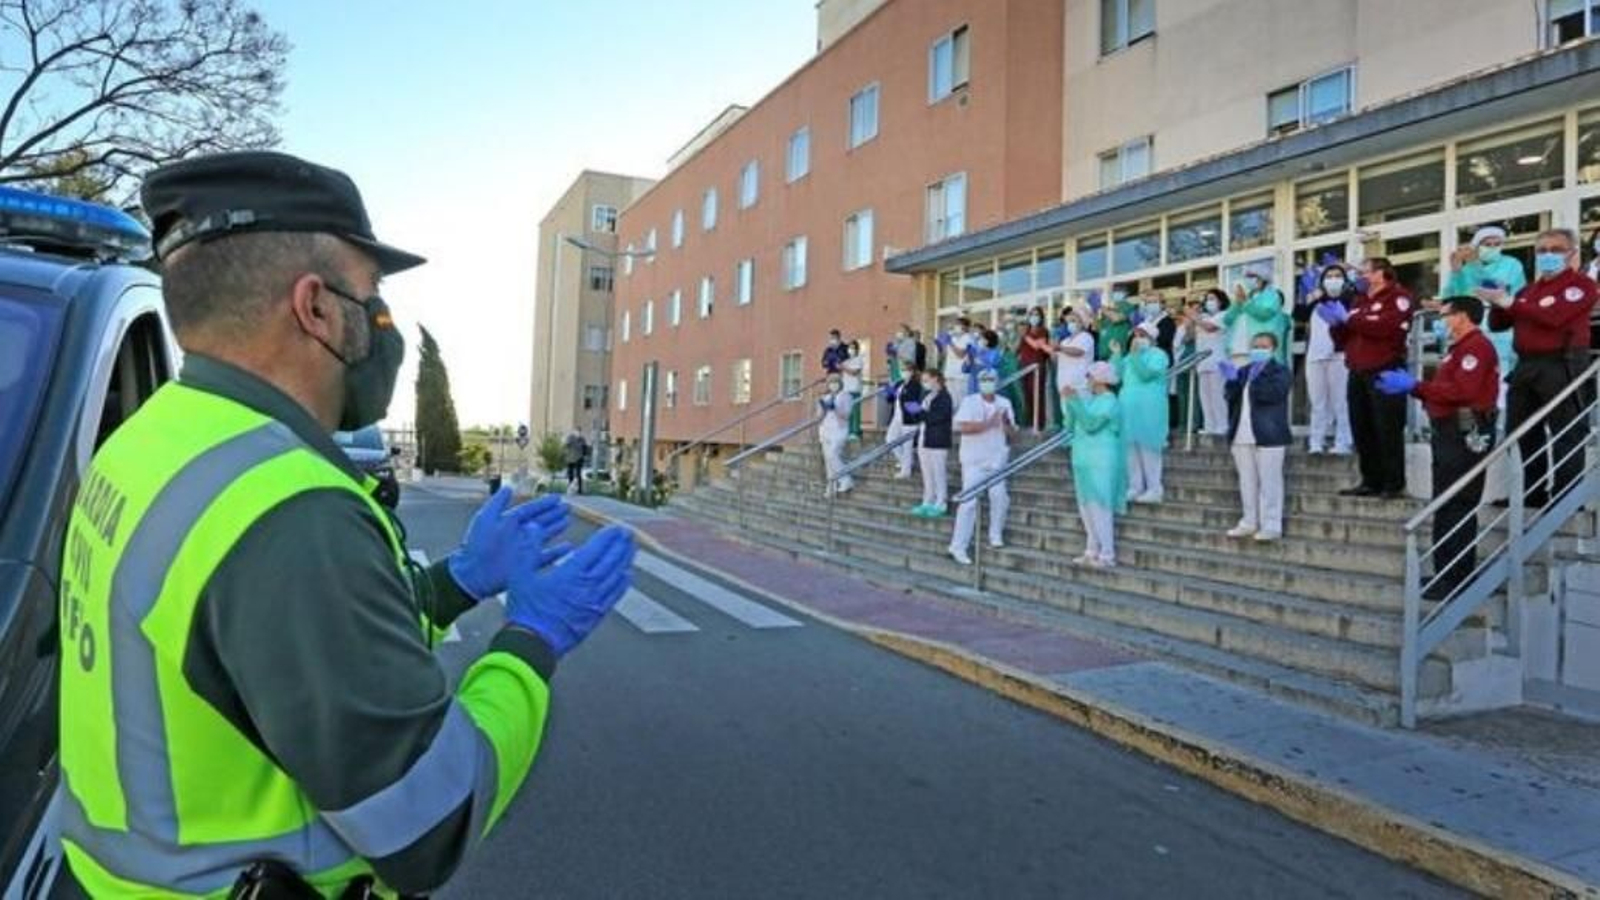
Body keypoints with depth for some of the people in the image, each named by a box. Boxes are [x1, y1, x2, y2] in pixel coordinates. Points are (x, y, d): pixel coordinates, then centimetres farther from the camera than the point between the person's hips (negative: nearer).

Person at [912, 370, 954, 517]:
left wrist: (920, 411, -20)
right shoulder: (926, 395, 14)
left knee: (939, 472, -2)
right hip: (924, 440, 9)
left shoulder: (944, 396, -12)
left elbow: (939, 417, -22)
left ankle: (941, 504, 5)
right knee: (927, 473, 14)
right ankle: (928, 502, 23)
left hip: (938, 442, -9)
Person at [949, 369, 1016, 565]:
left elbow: (1012, 433, 8)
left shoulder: (1004, 403, 7)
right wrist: (988, 423, -21)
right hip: (974, 460, -4)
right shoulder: (970, 402, -7)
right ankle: (958, 547, -4)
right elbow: (962, 426, -21)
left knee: (1000, 497, 2)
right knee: (969, 502, -7)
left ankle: (995, 535, 25)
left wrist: (1006, 422, -14)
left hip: (997, 460, 5)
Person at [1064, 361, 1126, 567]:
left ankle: (1107, 555, -7)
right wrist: (1071, 401, 6)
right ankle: (1092, 551, 19)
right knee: (1087, 508, 12)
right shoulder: (1092, 399, 15)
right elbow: (1074, 425, 16)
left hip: (1101, 463, -10)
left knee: (1100, 507, -10)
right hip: (1086, 461, 10)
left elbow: (1090, 423, -23)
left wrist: (1076, 401, -26)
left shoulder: (1108, 401, -12)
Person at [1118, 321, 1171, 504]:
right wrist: (1116, 355, 3)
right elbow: (1117, 374, 12)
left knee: (1148, 447, -8)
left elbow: (1146, 374, -19)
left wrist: (1135, 355, -22)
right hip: (1129, 405, 7)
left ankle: (1154, 489, -4)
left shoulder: (1158, 355, -3)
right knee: (1131, 447, 6)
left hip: (1148, 408, -7)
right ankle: (1134, 487, 12)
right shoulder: (1131, 355, 19)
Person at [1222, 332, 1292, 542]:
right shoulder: (1244, 370, 18)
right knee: (1247, 482, 12)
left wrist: (1258, 376, -19)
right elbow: (1232, 398, 10)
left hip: (1268, 436, -6)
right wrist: (1232, 380, -5)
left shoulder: (1280, 371, 0)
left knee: (1269, 483, -4)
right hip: (1242, 437, 6)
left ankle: (1271, 526, -1)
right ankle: (1249, 522, 20)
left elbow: (1273, 394, -16)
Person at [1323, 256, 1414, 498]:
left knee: (1387, 430, -7)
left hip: (1385, 372, -8)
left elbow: (1383, 327, -20)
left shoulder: (1398, 297, -2)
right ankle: (1371, 482, 13)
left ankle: (1394, 485, -3)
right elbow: (1343, 337, 21)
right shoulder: (1361, 301, 22)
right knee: (1362, 431, 7)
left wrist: (1348, 318, -12)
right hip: (1358, 373, 8)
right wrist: (1335, 323, 1)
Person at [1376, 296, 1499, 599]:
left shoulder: (1476, 346, -12)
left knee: (1455, 509, -9)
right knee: (1448, 508, 14)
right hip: (1452, 434, 11)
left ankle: (1455, 580, -5)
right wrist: (1413, 387, 9)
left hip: (1466, 435, -11)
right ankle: (1448, 575, 22)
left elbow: (1462, 390, -24)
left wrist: (1415, 387, -20)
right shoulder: (1461, 347, 20)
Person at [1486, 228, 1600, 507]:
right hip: (1526, 365, 8)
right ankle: (1534, 493, 22)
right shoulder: (1529, 290, 20)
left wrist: (1510, 302, -16)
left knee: (1566, 433, -4)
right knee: (1522, 430, 12)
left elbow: (1552, 316, -21)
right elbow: (1497, 325, 20)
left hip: (1561, 366, -8)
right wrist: (1499, 303, 0)